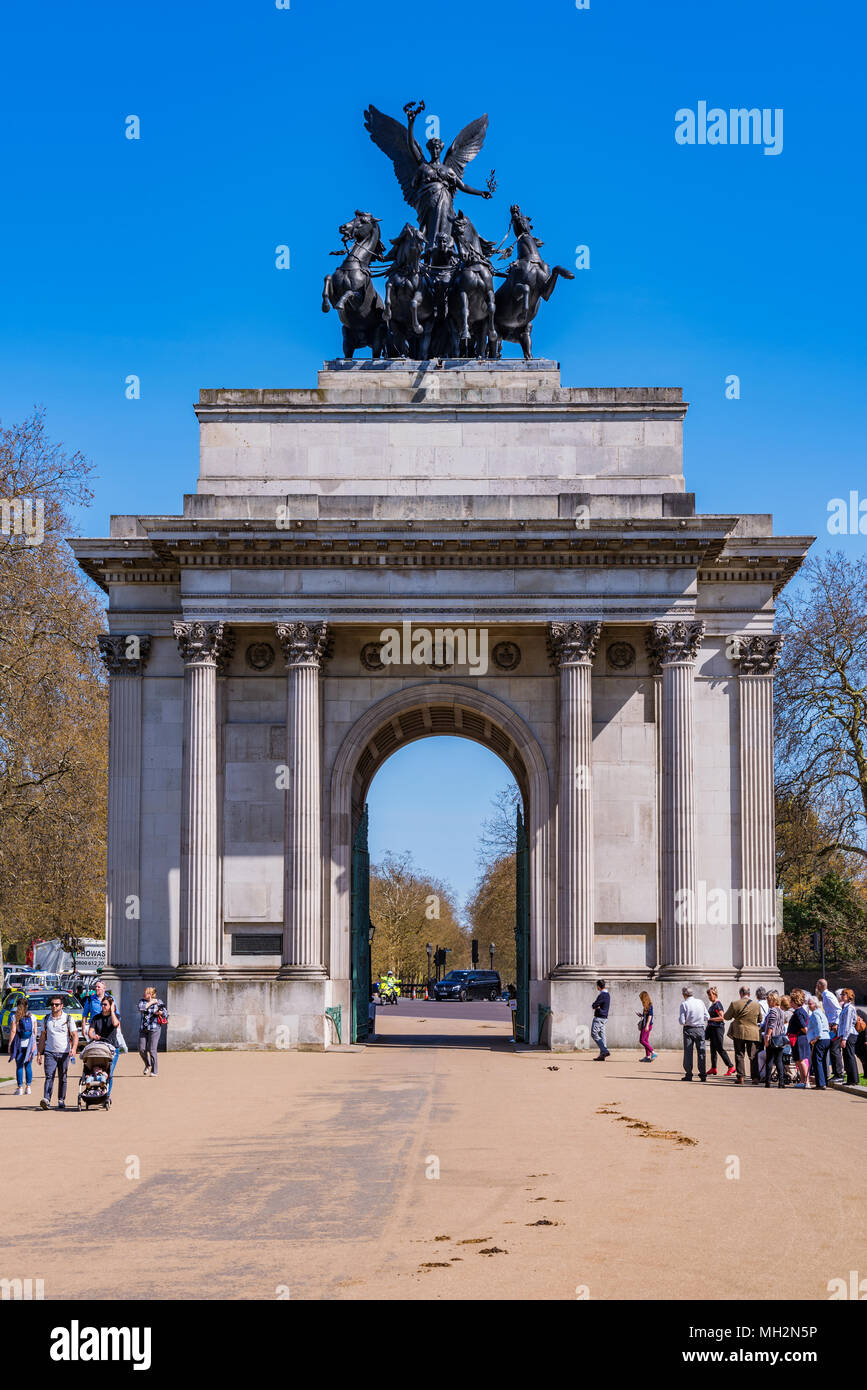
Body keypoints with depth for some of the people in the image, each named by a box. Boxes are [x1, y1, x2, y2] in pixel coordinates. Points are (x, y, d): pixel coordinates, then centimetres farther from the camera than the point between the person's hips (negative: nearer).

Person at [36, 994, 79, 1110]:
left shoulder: (68, 1019, 2)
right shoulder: (46, 1019, 10)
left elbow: (75, 1036, -2)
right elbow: (42, 1037, 14)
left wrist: (74, 1048, -19)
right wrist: (39, 1054, 9)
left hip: (64, 1053, -1)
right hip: (49, 1052, 1)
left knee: (62, 1078, 5)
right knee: (49, 1076, -12)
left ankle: (61, 1101, 14)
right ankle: (46, 1100, -22)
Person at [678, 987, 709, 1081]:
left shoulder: (684, 1004, -9)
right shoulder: (700, 1002, 1)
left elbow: (682, 1021, -12)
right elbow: (707, 1017, 4)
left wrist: (679, 1019, 9)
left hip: (688, 1029, -3)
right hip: (700, 1029, 3)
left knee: (688, 1052, 4)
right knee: (701, 1051, 7)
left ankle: (688, 1075, 3)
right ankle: (703, 1074, 6)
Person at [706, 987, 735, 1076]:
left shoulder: (717, 1005, -15)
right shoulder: (712, 1004, 14)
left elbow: (721, 1017, -21)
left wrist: (710, 1019, -20)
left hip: (718, 1028, -10)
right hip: (712, 1028, 10)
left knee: (720, 1049, -9)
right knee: (713, 1049, 11)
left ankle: (731, 1067, -5)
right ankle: (713, 1068, 16)